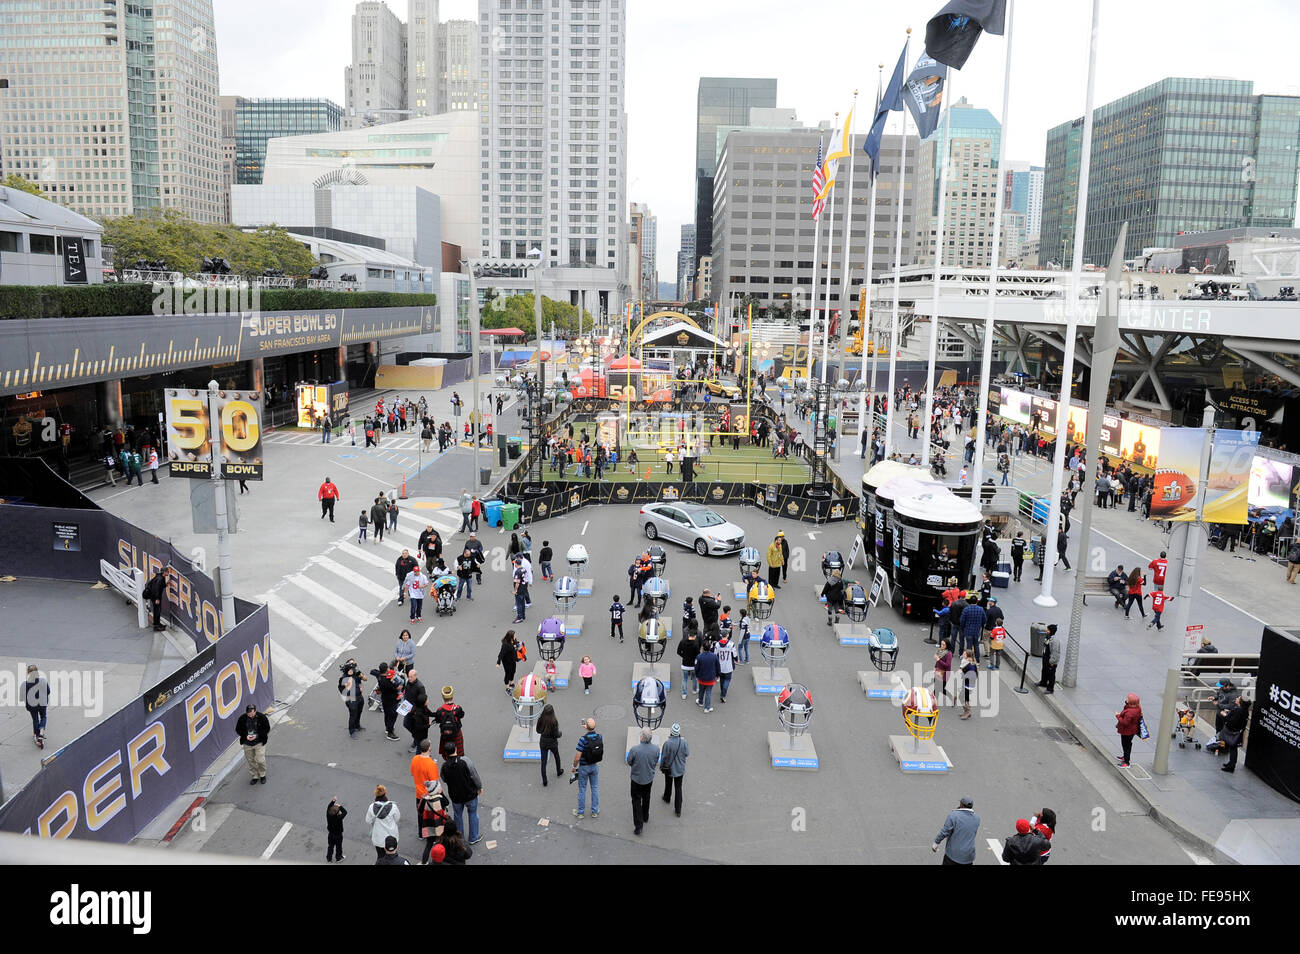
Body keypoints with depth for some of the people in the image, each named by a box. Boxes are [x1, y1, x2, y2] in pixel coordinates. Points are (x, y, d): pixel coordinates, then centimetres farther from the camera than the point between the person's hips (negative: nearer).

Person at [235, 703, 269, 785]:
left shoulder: (262, 717, -14)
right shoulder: (242, 718, -10)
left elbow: (267, 729, -6)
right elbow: (238, 730, 2)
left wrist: (256, 735, -19)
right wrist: (246, 735, -16)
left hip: (259, 742, -2)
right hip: (247, 744, 2)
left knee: (260, 760, -7)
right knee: (251, 761, 11)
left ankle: (262, 775, 18)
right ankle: (254, 777, 29)